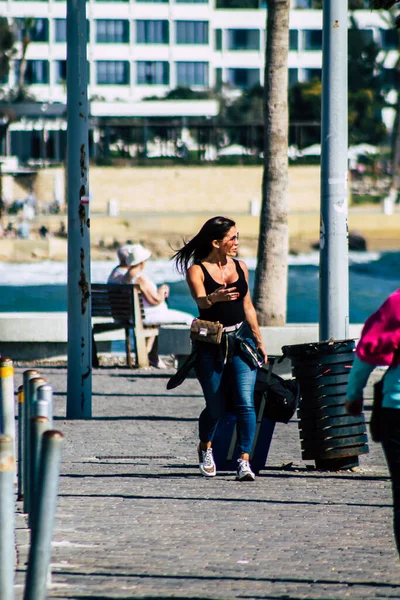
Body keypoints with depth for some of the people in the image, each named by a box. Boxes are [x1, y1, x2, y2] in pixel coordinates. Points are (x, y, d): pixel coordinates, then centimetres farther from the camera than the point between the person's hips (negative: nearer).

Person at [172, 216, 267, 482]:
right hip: (210, 344, -3)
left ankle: (244, 461, -12)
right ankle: (205, 448, 36)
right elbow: (200, 300, -24)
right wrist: (213, 298, -47)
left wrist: (259, 342, 19)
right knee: (216, 406, 6)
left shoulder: (240, 267, 9)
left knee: (245, 402, -12)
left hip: (241, 340, 3)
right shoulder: (197, 269, -5)